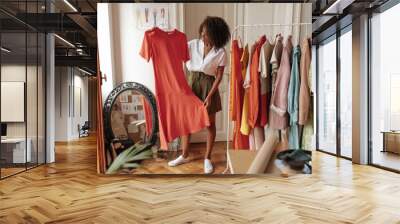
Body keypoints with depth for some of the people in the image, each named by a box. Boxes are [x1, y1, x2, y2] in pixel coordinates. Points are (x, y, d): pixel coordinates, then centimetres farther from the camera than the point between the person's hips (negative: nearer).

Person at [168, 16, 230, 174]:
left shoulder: (220, 53, -8)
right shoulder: (193, 44, 0)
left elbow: (219, 76, -8)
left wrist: (210, 96, -15)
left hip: (208, 85, -3)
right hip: (191, 83, 3)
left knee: (210, 123, 5)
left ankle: (207, 158, 20)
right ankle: (184, 155, 25)